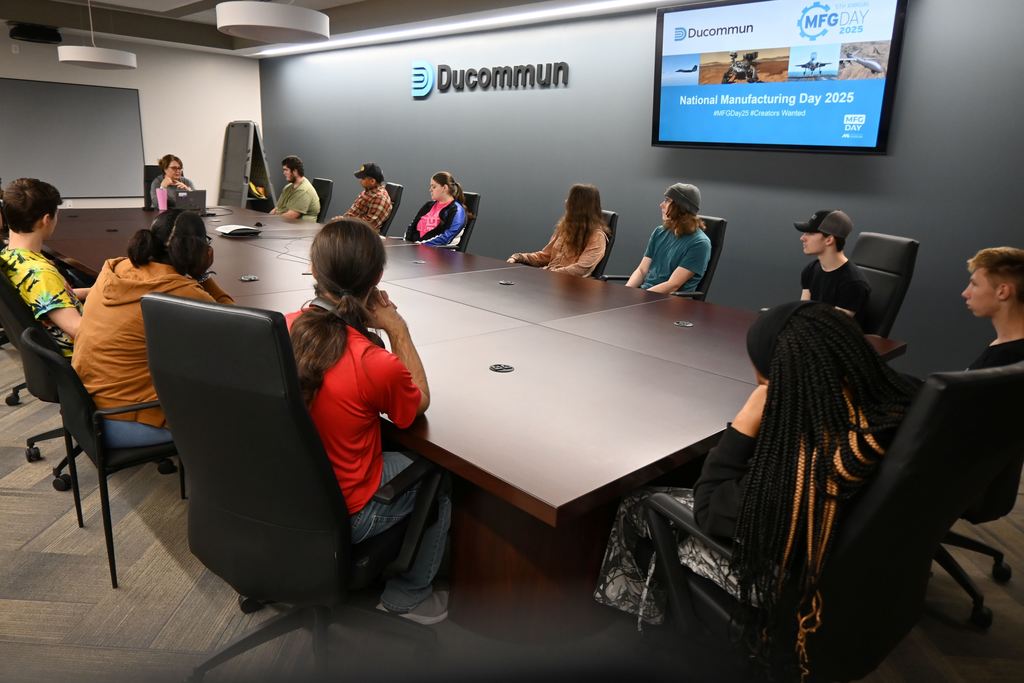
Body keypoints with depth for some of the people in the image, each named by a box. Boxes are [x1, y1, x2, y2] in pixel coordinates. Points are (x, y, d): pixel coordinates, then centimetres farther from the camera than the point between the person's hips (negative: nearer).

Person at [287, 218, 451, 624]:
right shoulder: (378, 365, -32)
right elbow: (420, 402, -8)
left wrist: (362, 323, -3)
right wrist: (398, 330, -8)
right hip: (340, 517, -6)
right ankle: (407, 595, 34)